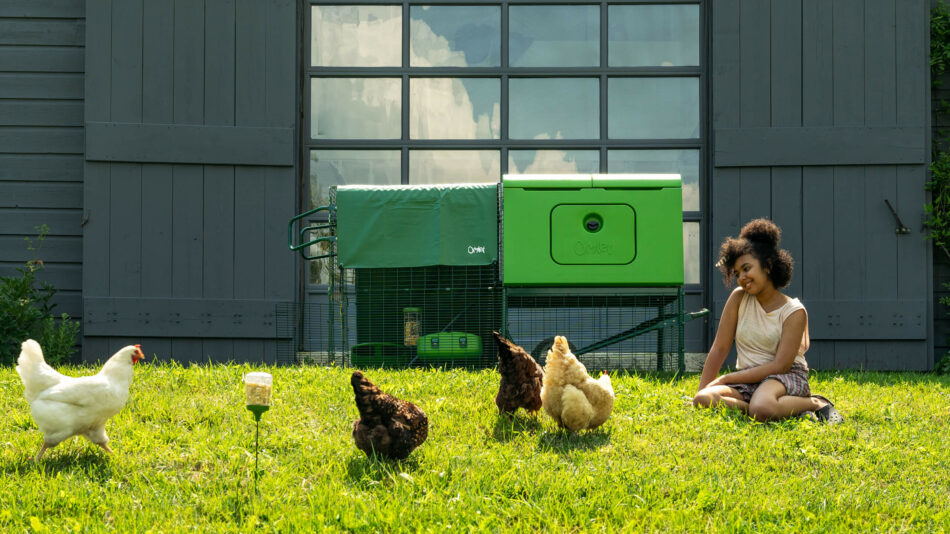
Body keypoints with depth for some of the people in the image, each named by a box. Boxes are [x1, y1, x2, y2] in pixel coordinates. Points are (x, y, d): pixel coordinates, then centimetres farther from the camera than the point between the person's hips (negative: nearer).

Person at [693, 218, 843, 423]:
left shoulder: (794, 312, -7)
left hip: (787, 378, -5)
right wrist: (702, 392, -4)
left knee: (762, 408, -41)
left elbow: (781, 365, -14)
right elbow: (719, 349, 5)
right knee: (703, 400, -28)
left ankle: (816, 404, -10)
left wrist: (724, 379, -16)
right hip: (747, 381, 5)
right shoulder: (738, 298, 5)